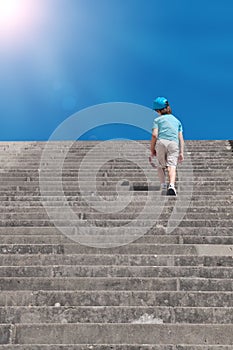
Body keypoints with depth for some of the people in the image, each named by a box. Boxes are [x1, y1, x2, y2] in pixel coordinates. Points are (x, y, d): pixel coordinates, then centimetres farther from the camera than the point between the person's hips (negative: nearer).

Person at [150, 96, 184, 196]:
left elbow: (154, 135, 1)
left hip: (161, 142, -2)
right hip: (174, 144, 2)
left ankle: (163, 187, 1)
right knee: (172, 166, -8)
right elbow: (181, 138, 17)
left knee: (160, 166, 13)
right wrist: (181, 152, 14)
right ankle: (171, 186, -30)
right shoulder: (177, 120, 26)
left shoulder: (157, 120, 16)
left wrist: (152, 149, 8)